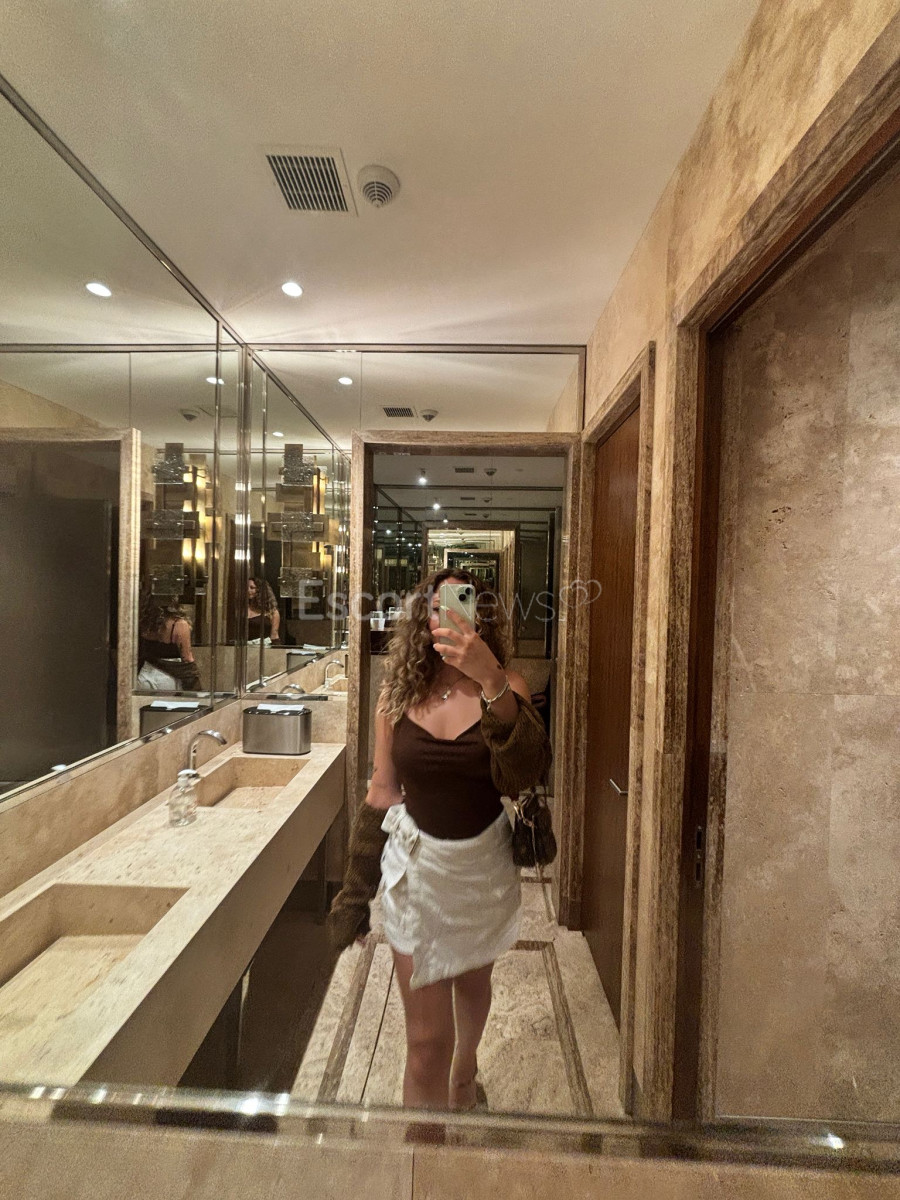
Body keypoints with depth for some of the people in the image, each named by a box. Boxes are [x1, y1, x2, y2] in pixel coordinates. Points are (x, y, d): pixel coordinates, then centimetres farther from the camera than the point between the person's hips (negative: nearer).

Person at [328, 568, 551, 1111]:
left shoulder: (506, 685, -15)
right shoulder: (399, 694, -10)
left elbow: (527, 772, -32)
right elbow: (383, 792, -2)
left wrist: (490, 680, -46)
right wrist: (355, 890, 4)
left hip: (485, 863, 1)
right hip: (417, 865, -1)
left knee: (473, 983, 29)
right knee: (427, 1037, 8)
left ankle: (465, 1071, 62)